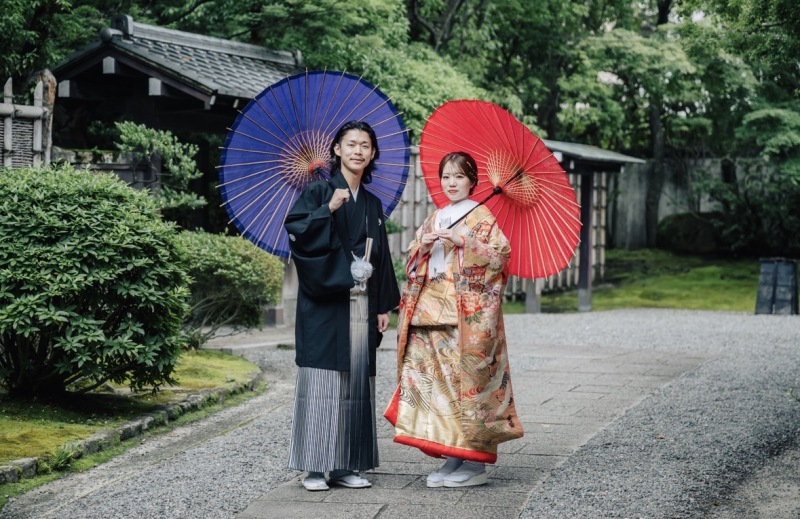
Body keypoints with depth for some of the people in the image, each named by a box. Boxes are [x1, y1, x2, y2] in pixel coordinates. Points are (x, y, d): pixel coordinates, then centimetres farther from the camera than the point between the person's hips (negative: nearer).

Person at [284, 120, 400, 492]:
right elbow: (295, 228, -13)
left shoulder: (372, 204, 16)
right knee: (322, 379, -7)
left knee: (356, 380, 4)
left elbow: (381, 256, 17)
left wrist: (384, 305, 12)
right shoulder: (319, 192, 0)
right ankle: (315, 466, -4)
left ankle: (345, 464, 9)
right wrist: (328, 209, -23)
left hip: (361, 303, 5)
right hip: (325, 300, -5)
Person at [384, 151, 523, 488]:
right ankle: (452, 459, 8)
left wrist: (463, 242, -15)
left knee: (466, 376, -9)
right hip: (431, 307, 6)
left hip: (468, 311, -6)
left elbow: (501, 253, -9)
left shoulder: (482, 217, 2)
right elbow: (414, 264, 20)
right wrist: (423, 247, 0)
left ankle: (475, 462, -4)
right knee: (433, 377, 1)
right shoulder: (434, 219, 20)